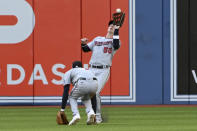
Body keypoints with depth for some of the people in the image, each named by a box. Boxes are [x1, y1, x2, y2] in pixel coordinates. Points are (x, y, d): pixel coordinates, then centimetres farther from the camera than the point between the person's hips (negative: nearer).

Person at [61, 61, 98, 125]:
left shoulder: (69, 72, 32)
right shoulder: (87, 70, 43)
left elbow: (65, 92, 21)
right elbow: (93, 95, 42)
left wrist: (62, 109, 20)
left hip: (82, 84, -4)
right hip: (95, 84, 4)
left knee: (72, 98, 26)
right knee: (86, 98, 35)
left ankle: (76, 115, 2)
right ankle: (90, 112, 8)